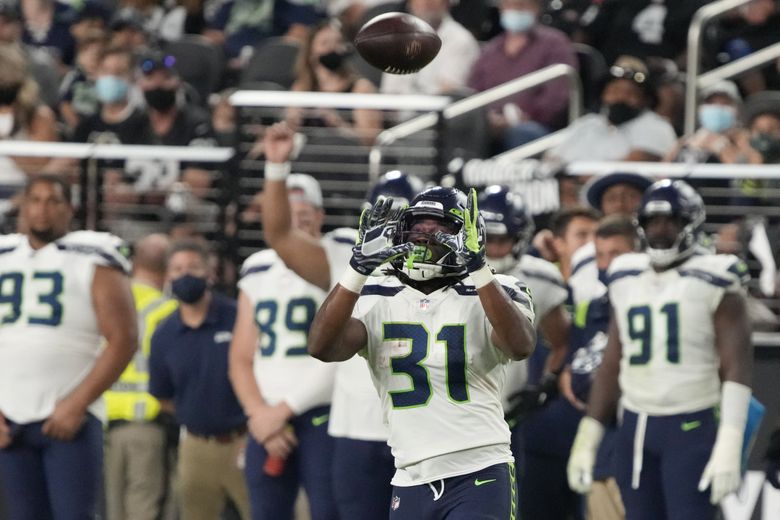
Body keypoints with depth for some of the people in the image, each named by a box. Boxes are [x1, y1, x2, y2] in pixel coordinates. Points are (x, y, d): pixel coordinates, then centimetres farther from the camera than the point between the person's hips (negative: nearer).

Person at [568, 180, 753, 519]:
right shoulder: (627, 282, 12)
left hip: (693, 429, -6)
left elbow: (736, 370, -10)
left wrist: (729, 446, -19)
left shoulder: (713, 283, -6)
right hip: (636, 428, 6)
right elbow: (611, 367, 17)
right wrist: (587, 438, 13)